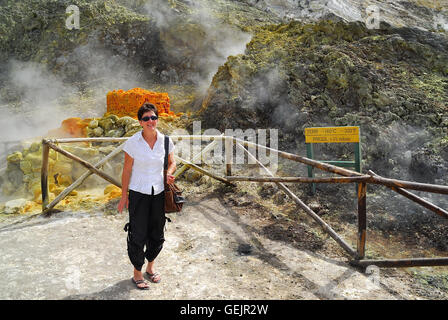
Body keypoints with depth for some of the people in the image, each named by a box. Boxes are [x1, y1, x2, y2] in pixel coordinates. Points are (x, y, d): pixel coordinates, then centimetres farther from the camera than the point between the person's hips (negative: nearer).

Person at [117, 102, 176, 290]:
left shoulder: (165, 140, -3)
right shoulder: (133, 142, -10)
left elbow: (172, 162, 11)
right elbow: (127, 170, -4)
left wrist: (169, 174, -11)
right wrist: (124, 195, -2)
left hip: (159, 192, 3)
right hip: (138, 193, -3)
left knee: (157, 234, 14)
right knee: (138, 235, 3)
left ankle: (150, 267, 37)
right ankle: (137, 273, 25)